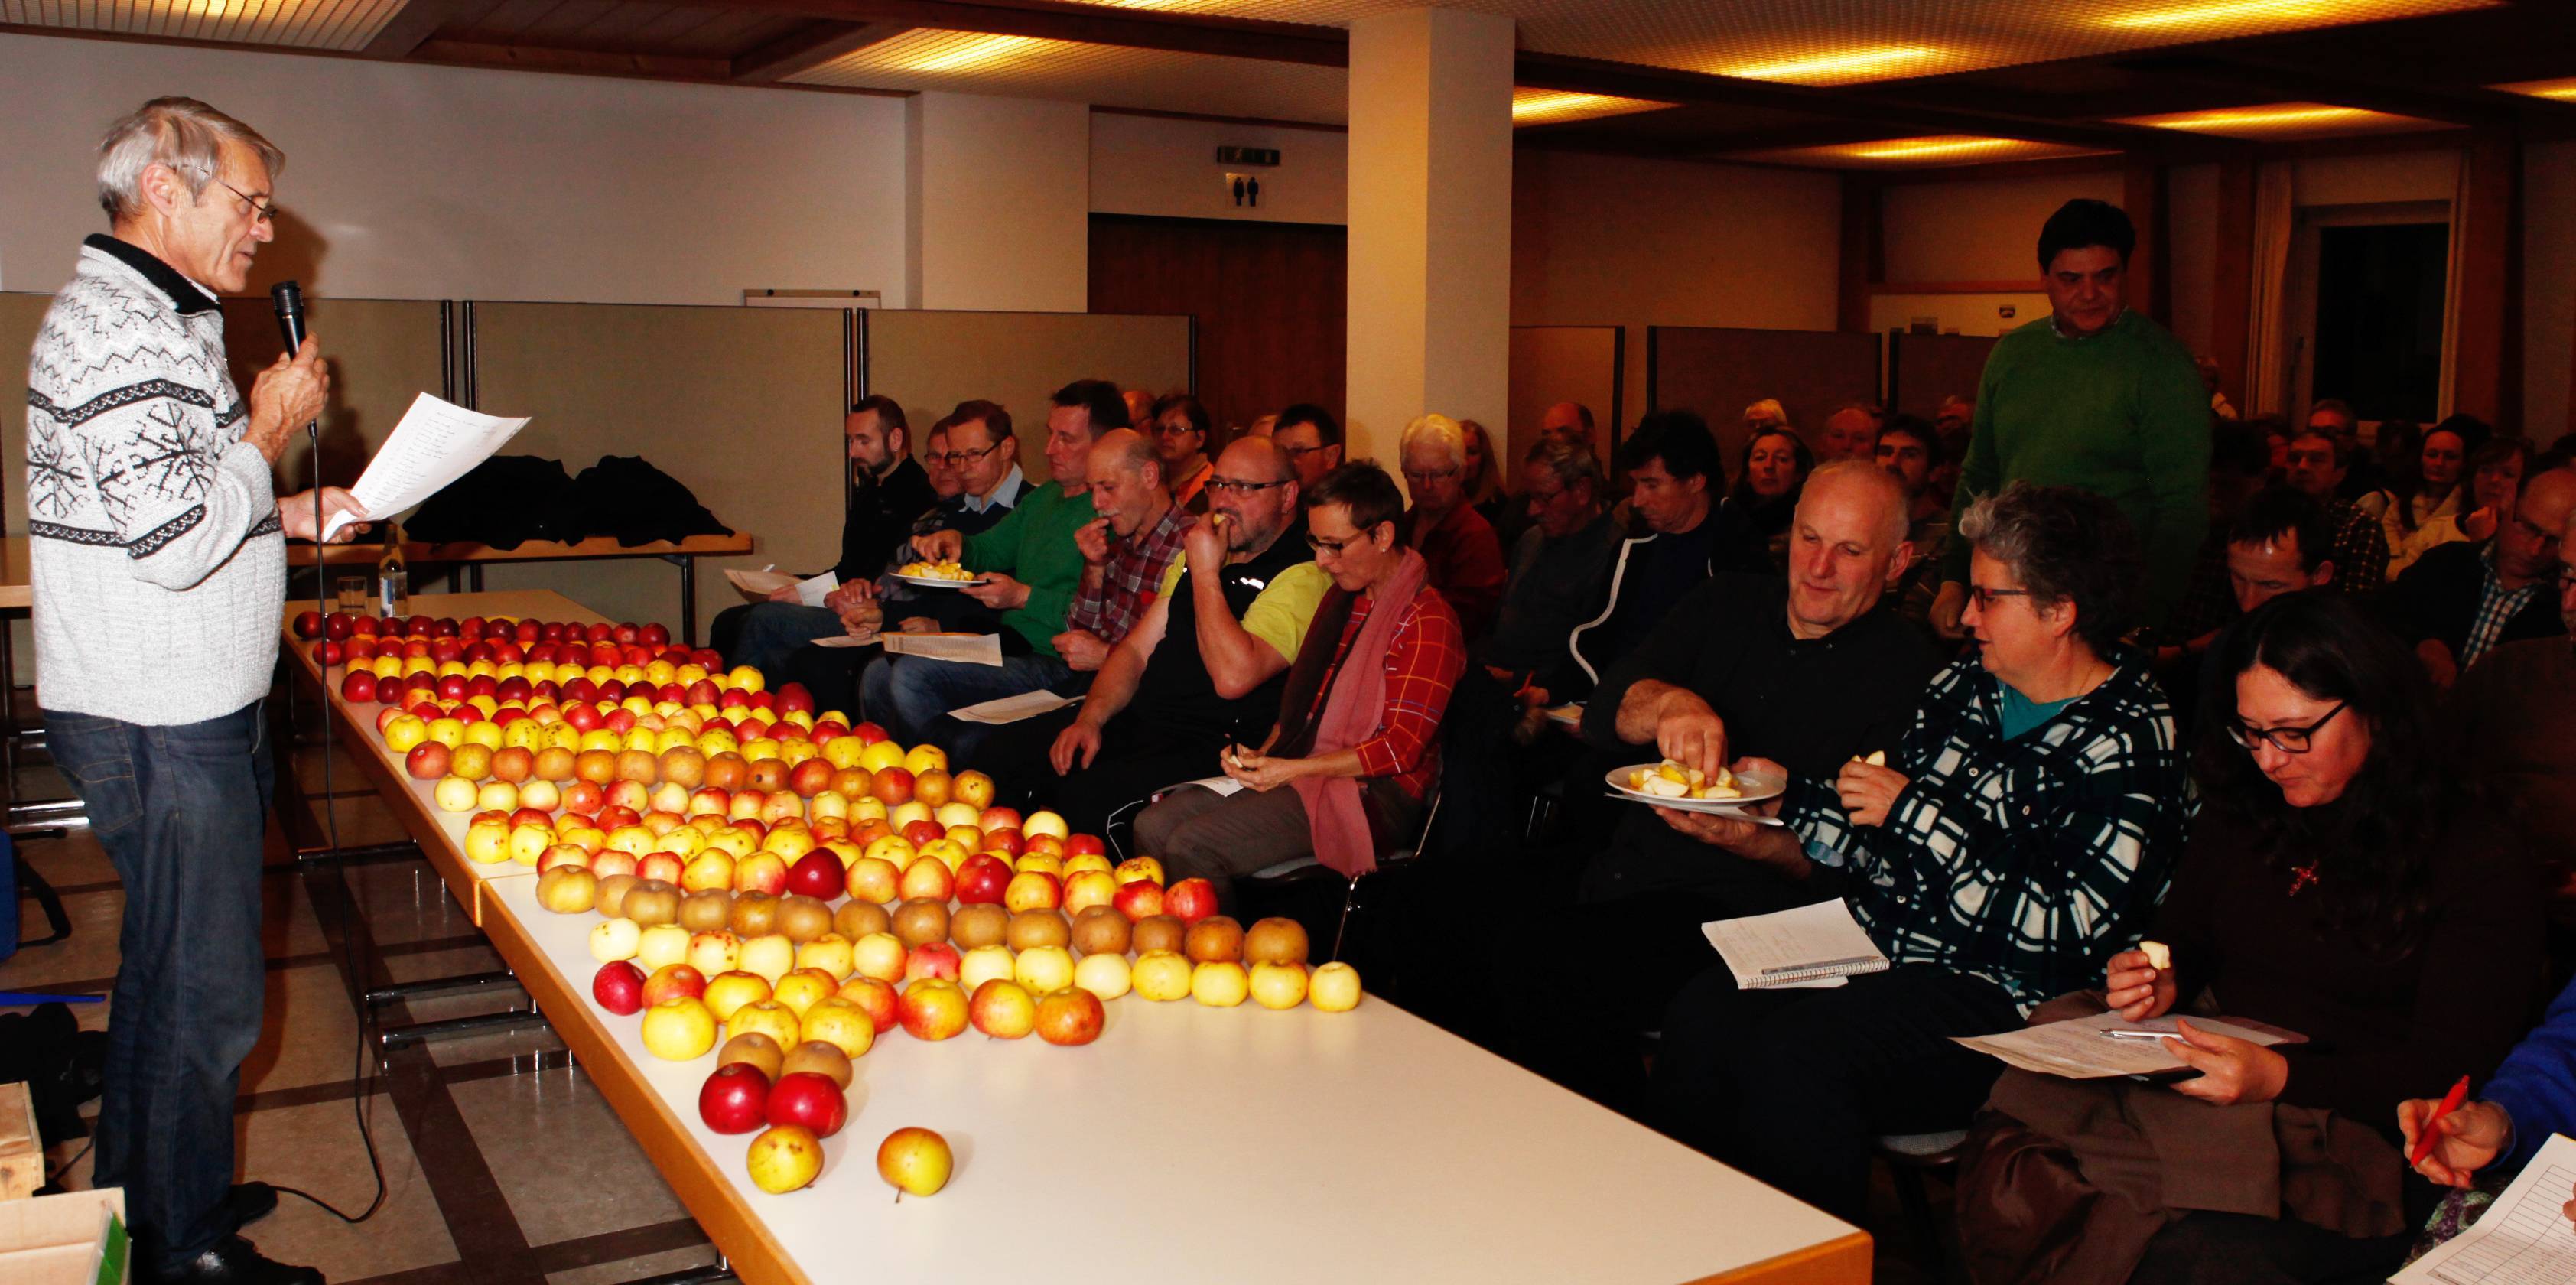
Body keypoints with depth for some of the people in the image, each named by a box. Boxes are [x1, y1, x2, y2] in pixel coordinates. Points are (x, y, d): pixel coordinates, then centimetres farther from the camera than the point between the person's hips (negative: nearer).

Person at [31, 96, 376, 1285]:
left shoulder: (157, 318, 16)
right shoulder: (111, 327, -19)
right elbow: (174, 540, -26)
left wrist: (291, 516, 13)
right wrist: (270, 431, -14)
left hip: (195, 714, 11)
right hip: (157, 727, -11)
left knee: (167, 968, 21)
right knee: (203, 994, 0)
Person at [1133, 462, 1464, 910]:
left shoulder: (1427, 621, -11)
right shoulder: (1341, 600, 17)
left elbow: (1402, 749, -16)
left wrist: (1291, 769, -19)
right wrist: (1262, 754, 3)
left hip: (1373, 792, -9)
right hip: (1299, 768, 9)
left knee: (1193, 846, -24)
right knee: (1153, 826, -8)